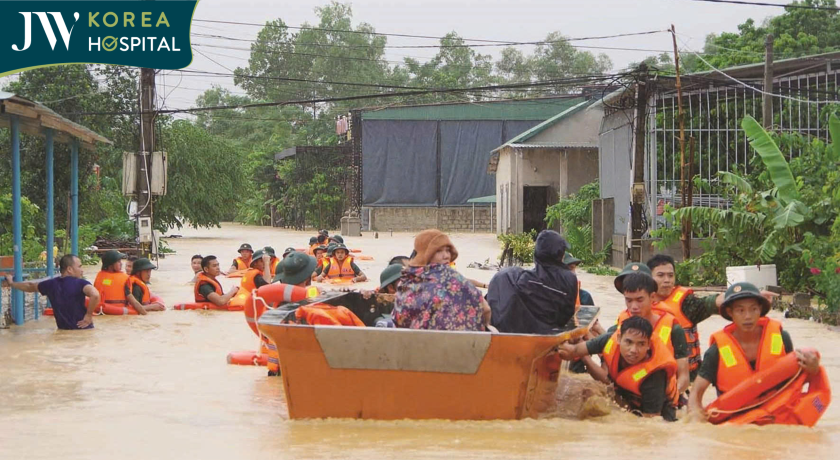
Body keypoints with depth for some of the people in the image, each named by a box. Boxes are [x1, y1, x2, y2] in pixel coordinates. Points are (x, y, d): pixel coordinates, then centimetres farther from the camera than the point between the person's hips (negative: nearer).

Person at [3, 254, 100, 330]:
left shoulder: (51, 284, 4)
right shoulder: (80, 284, -15)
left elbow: (29, 286, 22)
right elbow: (95, 295, -36)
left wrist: (11, 283, 42)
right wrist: (89, 315, -21)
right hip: (83, 330, -6)